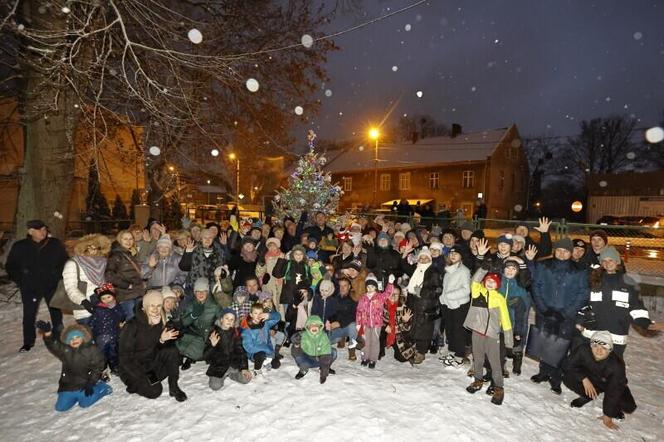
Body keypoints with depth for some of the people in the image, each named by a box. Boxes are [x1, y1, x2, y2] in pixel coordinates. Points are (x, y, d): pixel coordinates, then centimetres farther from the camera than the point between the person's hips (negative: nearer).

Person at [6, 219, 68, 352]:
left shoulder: (55, 244, -6)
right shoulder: (20, 246, -4)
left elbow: (64, 262, 4)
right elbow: (11, 266, 6)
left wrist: (58, 277, -3)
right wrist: (21, 281, -1)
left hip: (52, 286, 0)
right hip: (30, 288, 0)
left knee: (56, 313, 11)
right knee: (29, 315, 6)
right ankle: (28, 342, 23)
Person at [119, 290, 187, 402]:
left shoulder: (160, 322, -4)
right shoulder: (132, 326, -22)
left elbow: (157, 349, 3)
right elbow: (125, 356, -19)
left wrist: (162, 340, -20)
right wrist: (144, 377, -23)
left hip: (151, 362, 5)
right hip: (132, 368, -5)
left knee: (172, 351, -19)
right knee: (154, 391, -21)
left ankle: (173, 387, -10)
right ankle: (134, 384, 8)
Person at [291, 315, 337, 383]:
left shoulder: (323, 336, -19)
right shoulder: (303, 336, -21)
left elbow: (326, 355, -22)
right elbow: (295, 353, -23)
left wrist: (324, 372, -29)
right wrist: (296, 344, -46)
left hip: (319, 360, 1)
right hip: (307, 361, -1)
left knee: (334, 352, -23)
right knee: (298, 357, -33)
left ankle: (326, 368, 9)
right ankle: (303, 370, 4)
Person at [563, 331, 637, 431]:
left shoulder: (617, 365, -34)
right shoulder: (583, 350, -33)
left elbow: (613, 391, -28)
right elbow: (569, 366, -19)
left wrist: (607, 416, -23)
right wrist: (584, 378, -36)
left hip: (610, 385, 0)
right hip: (589, 380, 1)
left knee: (629, 407, -20)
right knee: (568, 378, -25)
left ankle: (614, 407, 15)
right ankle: (587, 397, 3)